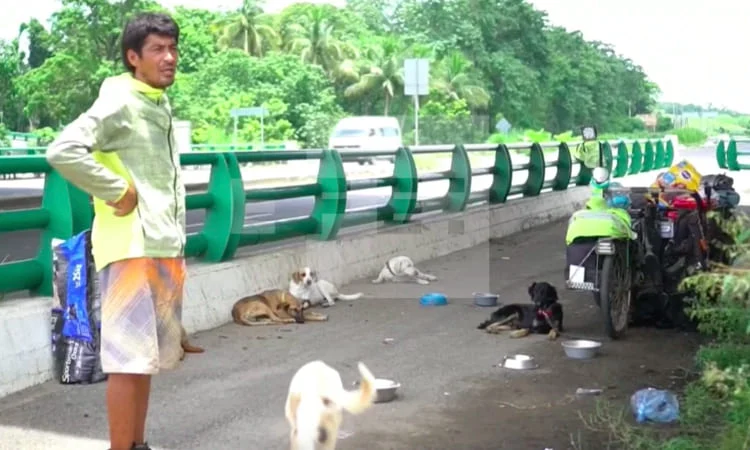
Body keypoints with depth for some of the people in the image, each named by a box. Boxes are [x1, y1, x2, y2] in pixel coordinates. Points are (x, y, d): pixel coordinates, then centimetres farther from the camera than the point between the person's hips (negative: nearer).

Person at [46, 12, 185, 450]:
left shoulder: (162, 106, 16)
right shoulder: (119, 103, -10)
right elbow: (62, 151, -24)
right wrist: (117, 191, -18)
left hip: (164, 247, 9)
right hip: (131, 246, -9)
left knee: (148, 354, 14)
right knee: (129, 355, -6)